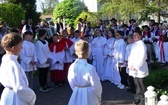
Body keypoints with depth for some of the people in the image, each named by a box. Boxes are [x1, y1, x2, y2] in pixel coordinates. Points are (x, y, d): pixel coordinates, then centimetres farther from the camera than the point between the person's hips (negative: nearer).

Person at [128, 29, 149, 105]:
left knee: (141, 86, -3)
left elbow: (142, 57, -18)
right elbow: (131, 55, 18)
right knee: (136, 85, 15)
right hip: (133, 69, 8)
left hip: (139, 69, -8)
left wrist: (136, 66, -18)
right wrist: (130, 64, 3)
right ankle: (137, 99, 25)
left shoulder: (141, 44, -12)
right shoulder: (134, 45, 15)